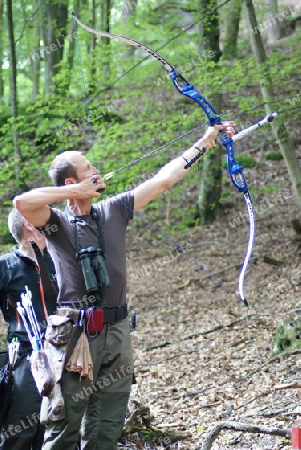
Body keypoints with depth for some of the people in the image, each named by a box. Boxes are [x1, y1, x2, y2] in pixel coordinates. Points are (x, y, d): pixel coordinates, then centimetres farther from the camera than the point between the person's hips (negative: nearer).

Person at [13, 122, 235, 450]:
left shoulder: (113, 211, 10)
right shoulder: (57, 222, -3)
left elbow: (163, 180, 14)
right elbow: (22, 203, -25)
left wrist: (205, 142, 16)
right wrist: (75, 191, -15)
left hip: (116, 333, 5)